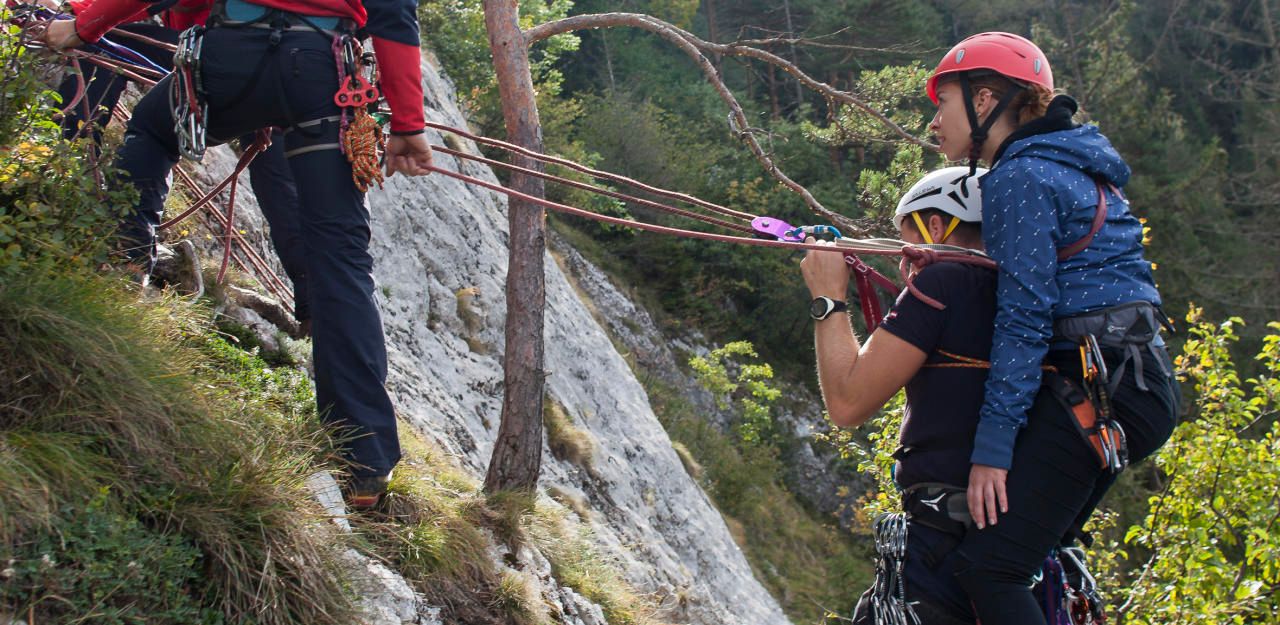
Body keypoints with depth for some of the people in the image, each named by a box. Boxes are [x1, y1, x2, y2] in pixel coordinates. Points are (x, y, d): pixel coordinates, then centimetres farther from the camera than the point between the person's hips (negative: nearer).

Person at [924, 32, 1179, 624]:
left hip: (1092, 390, -11)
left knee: (986, 567, -16)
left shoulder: (1018, 178, -10)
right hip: (1138, 387, 11)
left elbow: (1023, 318, -16)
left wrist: (992, 446, -17)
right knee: (1035, 555, 20)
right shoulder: (1074, 168, 20)